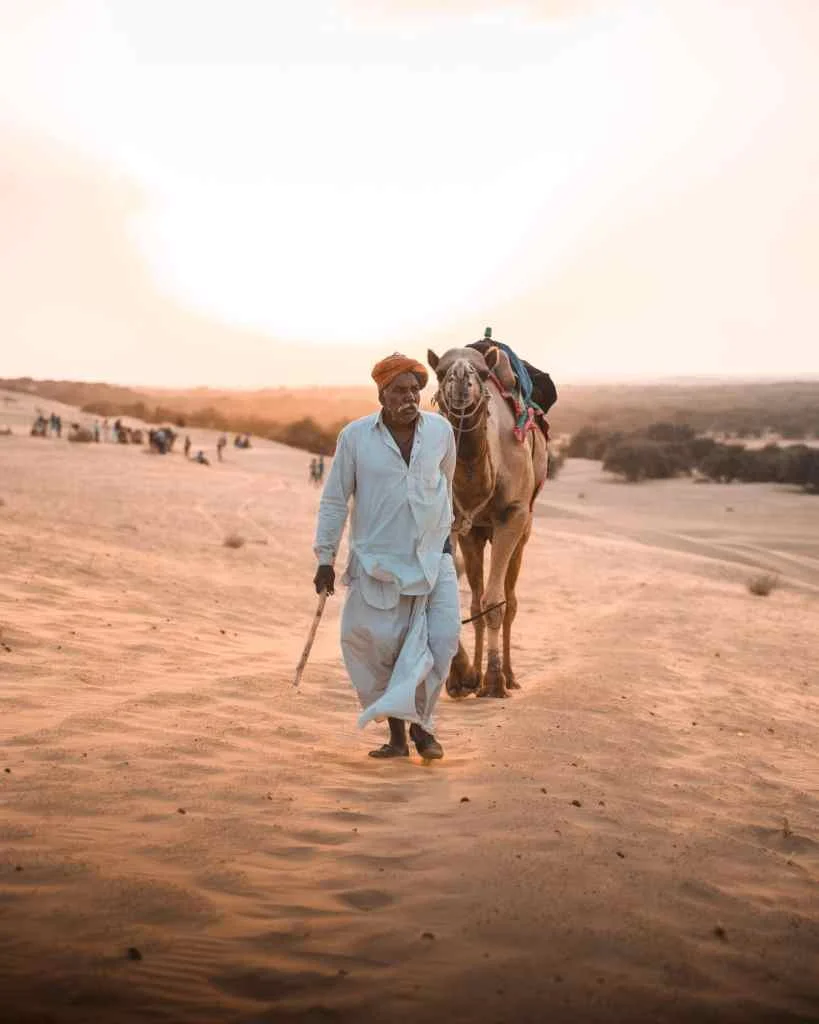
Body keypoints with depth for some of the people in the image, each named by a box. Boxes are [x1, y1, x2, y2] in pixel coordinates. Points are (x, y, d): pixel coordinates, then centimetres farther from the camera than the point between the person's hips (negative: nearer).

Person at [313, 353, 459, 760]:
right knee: (376, 644, 0)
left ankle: (419, 723, 4)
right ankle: (396, 730, 17)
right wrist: (325, 557, -3)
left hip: (433, 557, 2)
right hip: (377, 562, -1)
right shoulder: (355, 436, -6)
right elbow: (334, 500, -1)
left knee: (442, 638, -10)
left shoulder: (441, 430, 0)